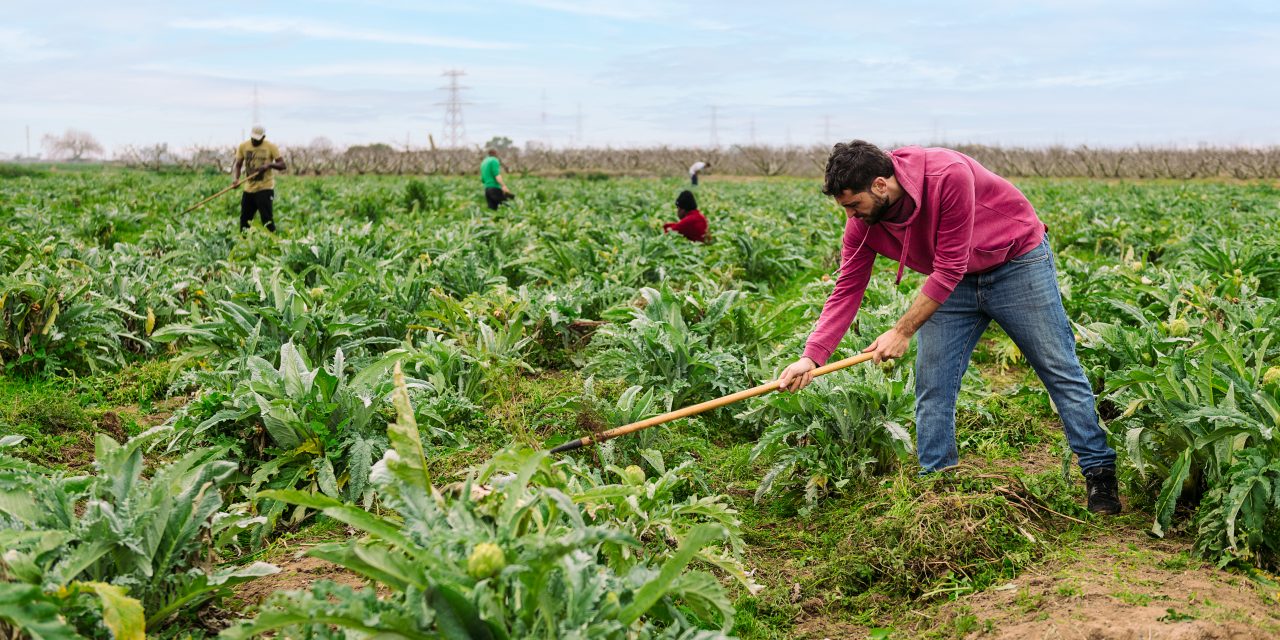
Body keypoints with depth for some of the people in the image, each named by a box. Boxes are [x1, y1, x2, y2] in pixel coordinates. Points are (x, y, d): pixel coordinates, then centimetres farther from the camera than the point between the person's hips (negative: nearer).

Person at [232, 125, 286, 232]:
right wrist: (235, 178, -15)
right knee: (244, 219, 10)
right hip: (248, 189, 4)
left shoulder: (271, 147, -4)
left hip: (265, 188, -4)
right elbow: (238, 165, 4)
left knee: (267, 219, -10)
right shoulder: (243, 146, 5)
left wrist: (270, 165, -24)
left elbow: (282, 165, -5)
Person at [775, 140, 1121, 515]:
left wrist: (902, 332, -28)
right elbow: (847, 291, -13)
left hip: (1017, 262, -5)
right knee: (932, 385, -1)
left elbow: (948, 270, -31)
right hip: (953, 283, 5)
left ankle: (1099, 473, 12)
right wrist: (811, 358, -24)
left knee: (1060, 370, 1)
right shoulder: (862, 223, -16)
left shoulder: (949, 175, -35)